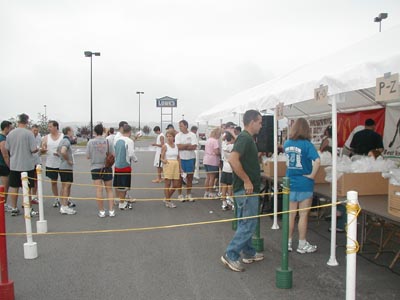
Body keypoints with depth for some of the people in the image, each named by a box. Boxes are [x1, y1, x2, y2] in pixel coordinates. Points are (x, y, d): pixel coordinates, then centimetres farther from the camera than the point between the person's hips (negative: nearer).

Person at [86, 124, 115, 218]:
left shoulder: (91, 142, -6)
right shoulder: (107, 141, -5)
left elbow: (88, 156, -2)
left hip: (95, 168, 0)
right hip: (107, 168, 1)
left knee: (99, 190, 3)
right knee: (109, 190, 9)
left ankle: (101, 211, 7)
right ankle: (111, 211, 9)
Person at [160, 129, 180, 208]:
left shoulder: (176, 146, 10)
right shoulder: (165, 146, -4)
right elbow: (162, 158, -6)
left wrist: (180, 168, 12)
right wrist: (164, 161, -28)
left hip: (176, 165, 5)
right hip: (168, 165, -5)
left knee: (175, 185, 6)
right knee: (167, 184, 0)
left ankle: (167, 198, 27)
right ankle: (168, 201, 12)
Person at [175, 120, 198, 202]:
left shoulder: (192, 135, 0)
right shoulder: (178, 135, 0)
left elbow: (194, 147, -12)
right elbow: (178, 147, -13)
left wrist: (183, 146, -13)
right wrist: (188, 145, -10)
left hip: (190, 158, 1)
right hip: (181, 158, -1)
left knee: (190, 177, 8)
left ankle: (188, 194, 20)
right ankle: (180, 195, 15)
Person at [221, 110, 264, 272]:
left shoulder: (247, 138, 14)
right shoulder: (245, 138, -17)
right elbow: (233, 159, -31)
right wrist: (246, 180, -25)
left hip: (247, 189, 10)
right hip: (246, 189, -10)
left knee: (245, 222, 17)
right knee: (248, 224, -4)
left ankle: (248, 253, 29)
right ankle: (230, 255, 3)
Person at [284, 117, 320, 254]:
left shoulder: (287, 143, 3)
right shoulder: (307, 144, -13)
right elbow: (317, 161, -26)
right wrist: (312, 175, -15)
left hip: (290, 183, 5)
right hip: (304, 184, -5)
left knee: (291, 214, 13)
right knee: (303, 215, 5)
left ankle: (288, 242, 21)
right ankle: (302, 245, 15)